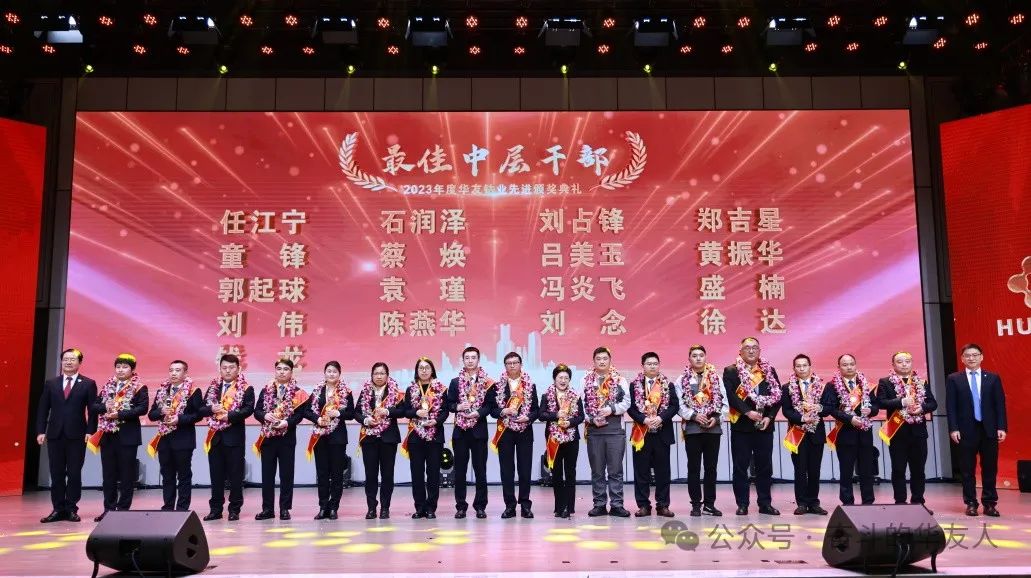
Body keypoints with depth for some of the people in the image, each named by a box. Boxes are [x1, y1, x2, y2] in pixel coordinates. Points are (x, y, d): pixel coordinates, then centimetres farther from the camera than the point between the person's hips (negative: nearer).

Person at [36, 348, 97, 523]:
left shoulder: (88, 384, 3)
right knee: (56, 474, 5)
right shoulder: (50, 383, 11)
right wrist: (40, 431, 1)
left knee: (74, 474, 1)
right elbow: (43, 409, 10)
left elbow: (92, 410, 0)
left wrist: (90, 431, -8)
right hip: (54, 435, 2)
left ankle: (71, 509, 9)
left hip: (77, 435, -2)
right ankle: (58, 509, 12)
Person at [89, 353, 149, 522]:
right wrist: (106, 407, -12)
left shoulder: (139, 388, -3)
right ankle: (109, 508, 17)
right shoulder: (107, 386, 13)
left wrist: (119, 414, -20)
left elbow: (142, 408, -14)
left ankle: (123, 508, 7)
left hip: (127, 436, -5)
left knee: (126, 474, 1)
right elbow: (94, 405, 9)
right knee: (108, 474, 9)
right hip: (107, 435, 5)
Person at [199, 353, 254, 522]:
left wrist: (229, 416, -22)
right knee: (216, 474, 10)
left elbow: (248, 409, -13)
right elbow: (202, 408, 9)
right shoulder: (213, 386, 12)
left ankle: (235, 509, 10)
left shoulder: (246, 388, -2)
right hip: (215, 435, 4)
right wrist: (212, 409, -11)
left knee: (235, 475, 2)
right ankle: (215, 509, 18)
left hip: (234, 436, -4)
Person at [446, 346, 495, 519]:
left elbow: (491, 405, -3)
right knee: (460, 470, 5)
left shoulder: (487, 382, 3)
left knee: (480, 469, 2)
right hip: (460, 430, 2)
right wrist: (458, 407, -12)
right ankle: (460, 506, 13)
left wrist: (478, 413, -17)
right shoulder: (455, 382, 10)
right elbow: (449, 404, 7)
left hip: (479, 430, -2)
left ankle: (480, 506, 10)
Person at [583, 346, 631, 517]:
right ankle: (599, 504, 15)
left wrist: (611, 409, -14)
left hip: (615, 429, -1)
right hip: (594, 430, 1)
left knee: (616, 469, 1)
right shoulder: (586, 381, 8)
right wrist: (592, 419, -9)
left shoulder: (620, 380, 6)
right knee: (597, 470, 7)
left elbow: (626, 402, 0)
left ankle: (616, 504, 8)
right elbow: (581, 404, 4)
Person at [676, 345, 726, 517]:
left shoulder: (716, 378, 9)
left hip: (714, 427, 2)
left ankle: (709, 504, 14)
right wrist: (694, 415, -14)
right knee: (694, 468, 2)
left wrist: (717, 418, -8)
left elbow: (724, 402, 5)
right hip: (692, 428, -2)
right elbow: (680, 404, -3)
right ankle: (696, 504, 8)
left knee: (711, 467, 6)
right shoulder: (682, 380, 4)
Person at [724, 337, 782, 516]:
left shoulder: (769, 371, 11)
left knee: (765, 466, 7)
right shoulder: (731, 371, 2)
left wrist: (769, 417, -7)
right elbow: (730, 395, -10)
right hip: (741, 425, -2)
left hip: (765, 425, 3)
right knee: (740, 466, 1)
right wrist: (748, 412, -19)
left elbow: (777, 394, 6)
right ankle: (742, 504, 8)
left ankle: (765, 503, 16)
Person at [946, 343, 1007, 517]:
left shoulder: (993, 378, 8)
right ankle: (971, 503, 12)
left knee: (990, 468, 5)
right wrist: (953, 429, -8)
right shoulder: (954, 379, 3)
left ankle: (990, 503, 15)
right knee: (967, 469, 4)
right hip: (966, 430, -1)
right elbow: (950, 406, 0)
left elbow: (1000, 404, 5)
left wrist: (1001, 427, -4)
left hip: (989, 430, 1)